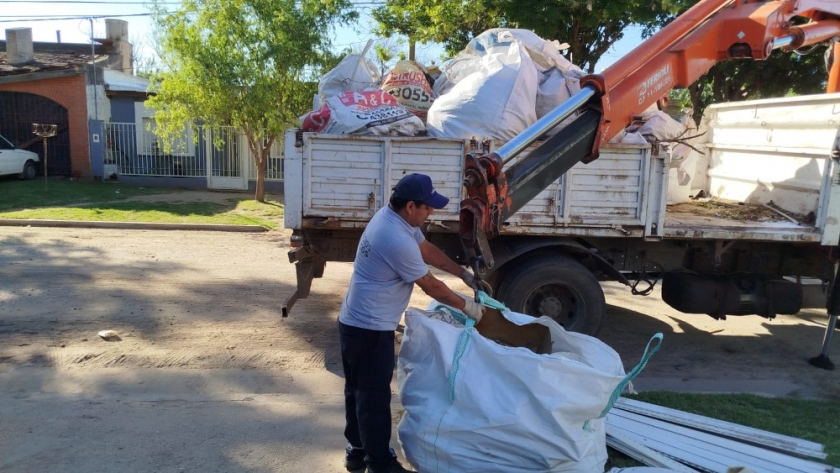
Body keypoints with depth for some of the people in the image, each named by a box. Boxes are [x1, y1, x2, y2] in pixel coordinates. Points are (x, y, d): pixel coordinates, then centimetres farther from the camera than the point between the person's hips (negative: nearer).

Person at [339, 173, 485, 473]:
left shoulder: (393, 216, 3)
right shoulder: (397, 240, -27)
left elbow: (429, 251, 14)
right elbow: (431, 286, -16)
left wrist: (465, 274, 13)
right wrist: (466, 306, -2)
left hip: (355, 322, 10)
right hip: (370, 329, -10)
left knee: (358, 390, 20)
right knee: (375, 397, 3)